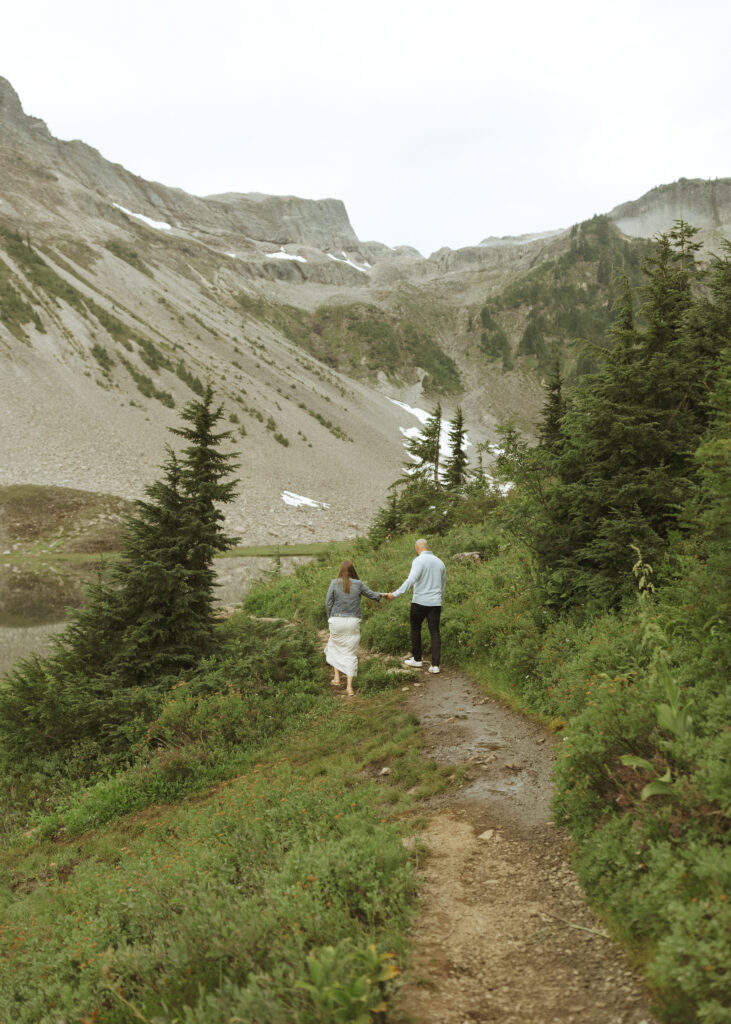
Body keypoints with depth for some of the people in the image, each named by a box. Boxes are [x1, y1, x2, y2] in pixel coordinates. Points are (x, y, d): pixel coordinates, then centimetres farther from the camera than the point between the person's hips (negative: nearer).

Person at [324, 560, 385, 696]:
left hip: (337, 620, 0)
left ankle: (336, 678, 21)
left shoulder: (335, 583, -3)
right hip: (353, 621, 0)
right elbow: (372, 595, 12)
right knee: (350, 653, 6)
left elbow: (328, 602, -2)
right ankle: (349, 687, 4)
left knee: (335, 647, 23)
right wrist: (381, 595, 33)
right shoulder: (358, 584, -1)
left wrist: (330, 618, 12)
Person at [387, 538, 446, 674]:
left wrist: (395, 594, -23)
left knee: (415, 629, 13)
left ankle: (416, 659, 22)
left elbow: (411, 580, -23)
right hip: (435, 602, 5)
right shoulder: (440, 562, 10)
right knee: (435, 632, 5)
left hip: (420, 601, -5)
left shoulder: (419, 560, -10)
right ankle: (435, 664, 1)